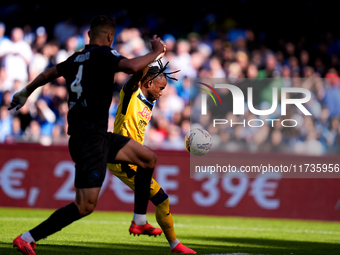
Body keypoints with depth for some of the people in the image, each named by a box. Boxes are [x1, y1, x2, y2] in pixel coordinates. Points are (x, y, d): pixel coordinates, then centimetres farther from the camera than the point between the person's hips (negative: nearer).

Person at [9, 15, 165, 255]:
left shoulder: (77, 58, 13)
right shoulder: (102, 54, -11)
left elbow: (47, 74, 28)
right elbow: (131, 66, -29)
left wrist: (25, 92, 45)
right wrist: (156, 52, -12)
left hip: (99, 136, 10)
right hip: (90, 140, -10)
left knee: (149, 158, 16)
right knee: (86, 205, -11)